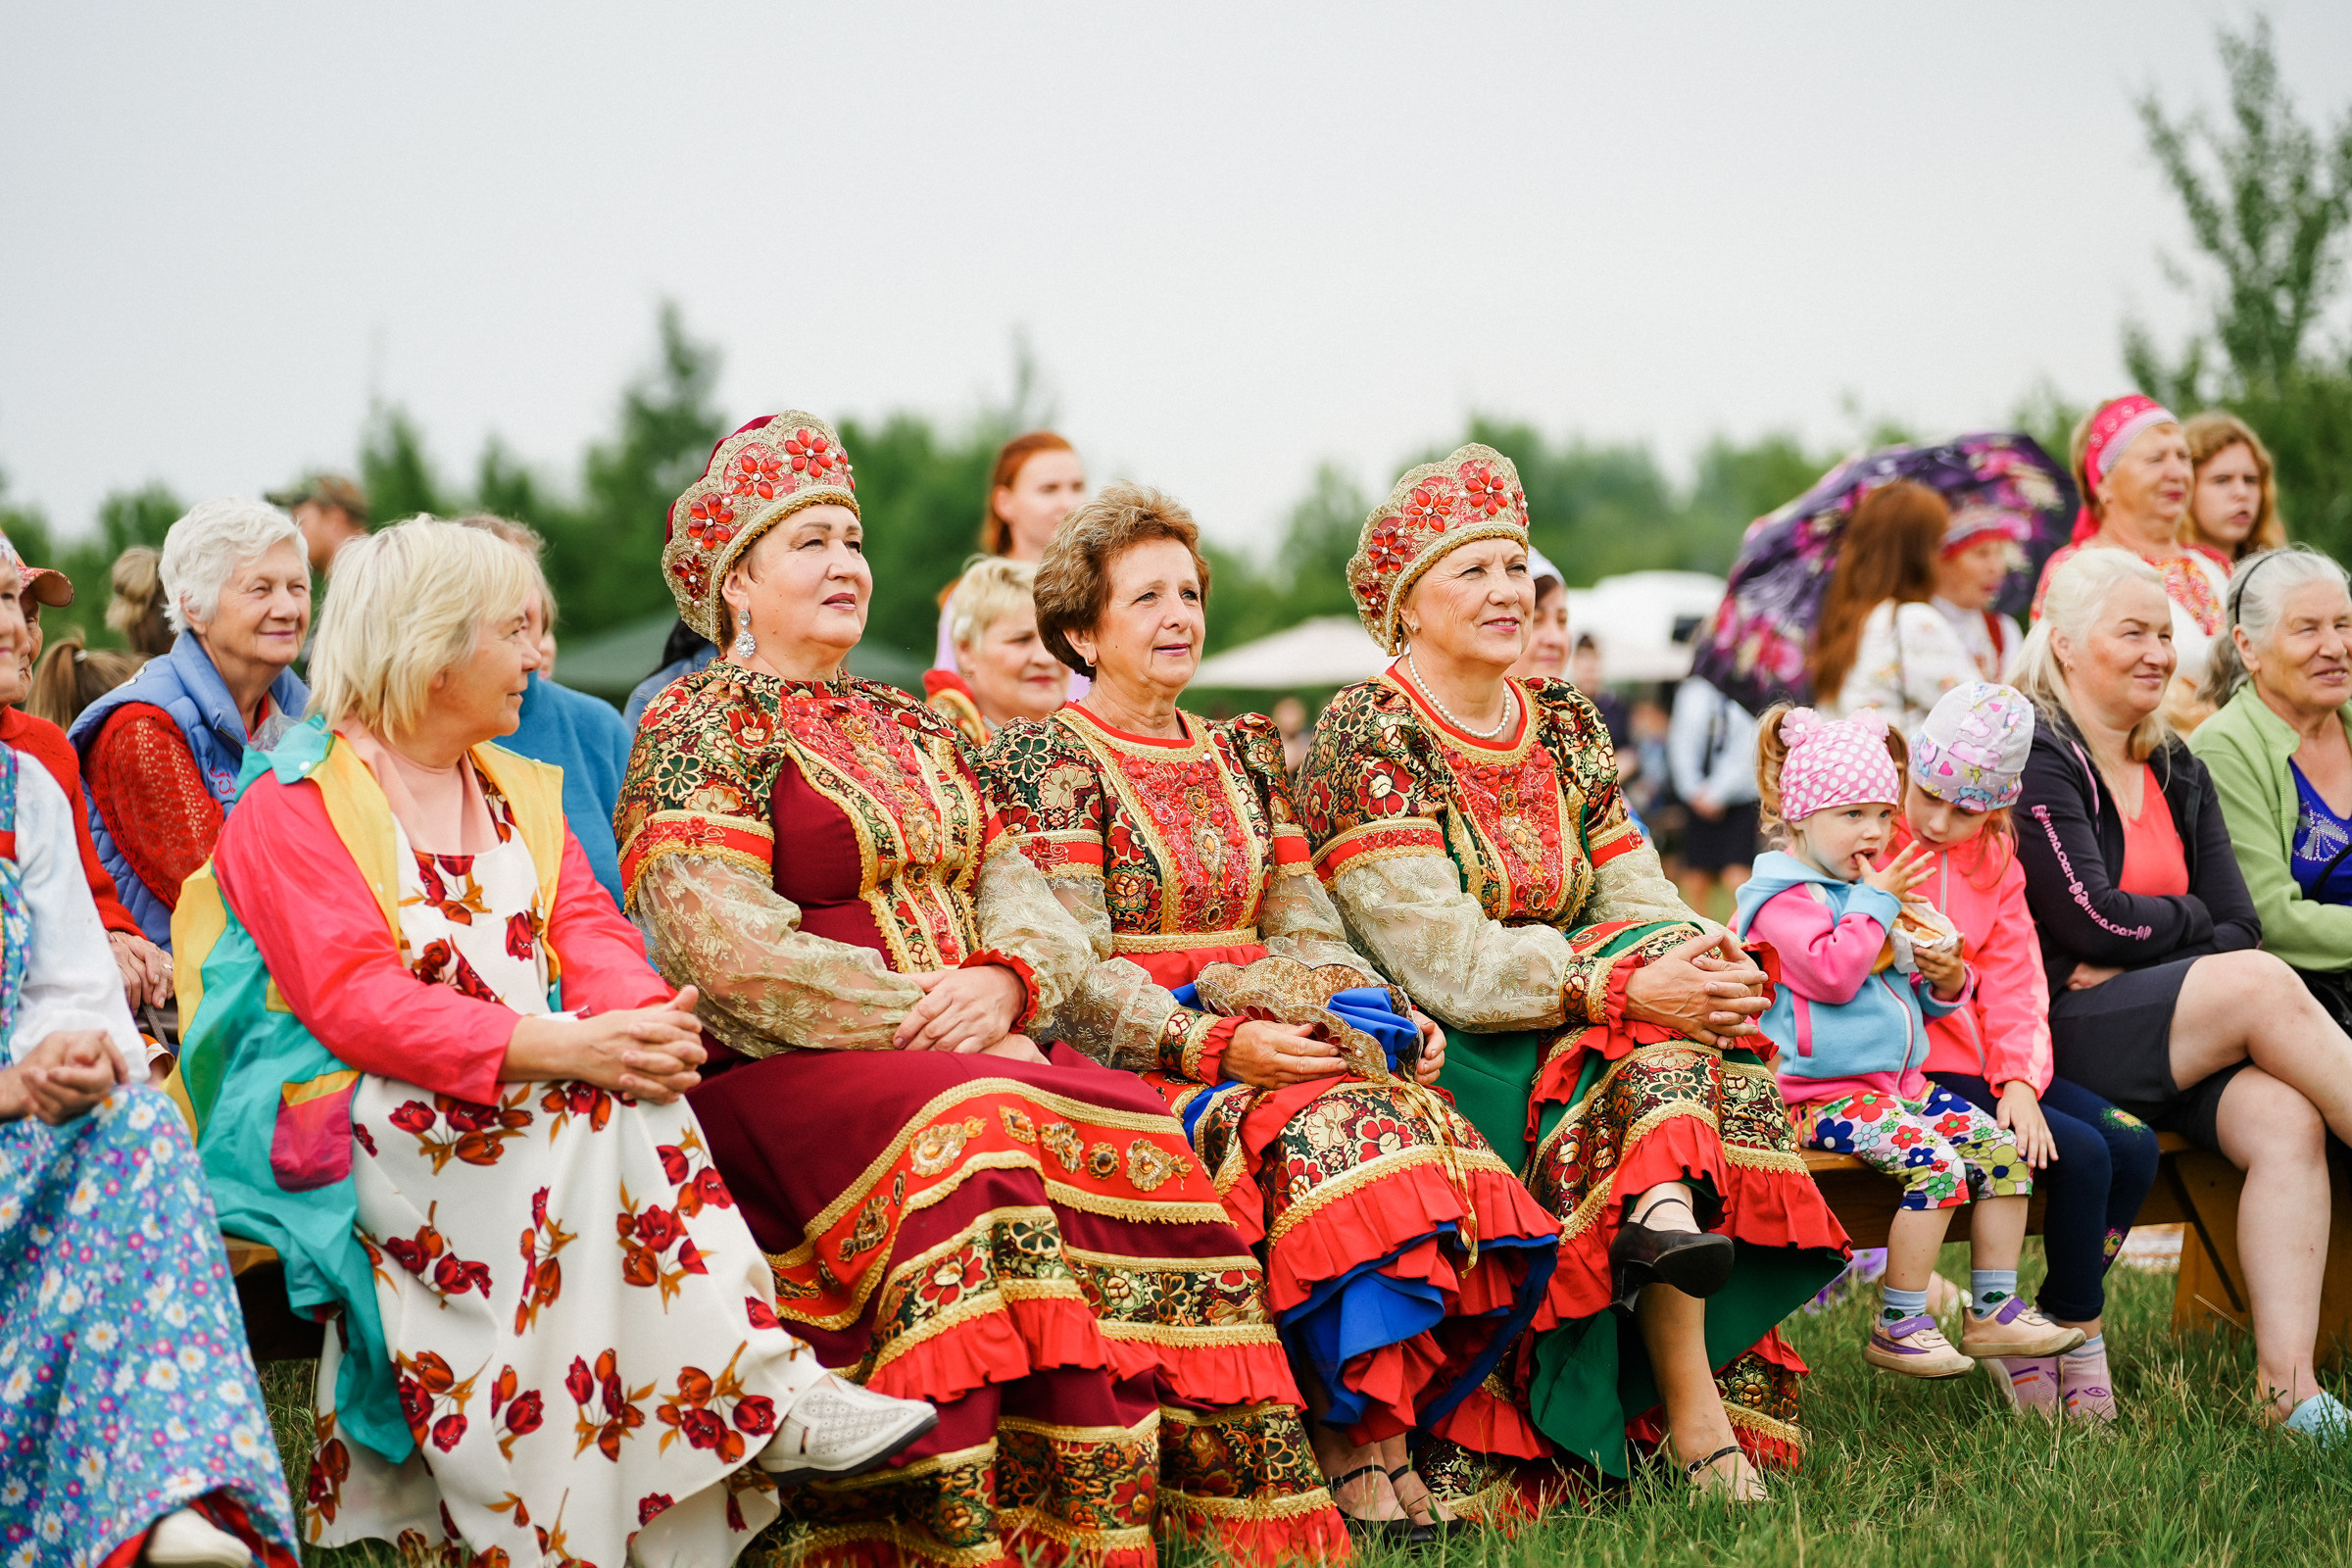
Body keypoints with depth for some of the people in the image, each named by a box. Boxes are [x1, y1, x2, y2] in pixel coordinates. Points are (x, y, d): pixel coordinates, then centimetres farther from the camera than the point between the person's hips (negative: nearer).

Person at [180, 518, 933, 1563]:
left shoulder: (519, 792, 20)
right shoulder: (295, 801, -3)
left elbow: (591, 932, 7)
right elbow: (356, 1003, -17)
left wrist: (639, 1018, -20)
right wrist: (560, 1048, -29)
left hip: (534, 1090, 6)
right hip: (336, 1116, -6)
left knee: (628, 1086, -27)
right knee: (590, 1115, -32)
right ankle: (766, 1395, -32)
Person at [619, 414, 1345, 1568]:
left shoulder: (910, 729, 24)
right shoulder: (696, 727, 2)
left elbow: (1023, 895, 17)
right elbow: (728, 954, -11)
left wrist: (1002, 982, -8)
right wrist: (931, 1023, -13)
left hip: (973, 1049, 6)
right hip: (783, 1077, -6)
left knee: (1137, 1143, -21)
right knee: (964, 1141, -35)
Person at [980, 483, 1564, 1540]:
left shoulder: (1244, 756, 20)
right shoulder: (1047, 762, 0)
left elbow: (1306, 929, 17)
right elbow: (1070, 976, -9)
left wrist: (1393, 1016, -2)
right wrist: (1217, 1043, -22)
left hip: (1268, 1033, 6)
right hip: (1130, 1059, -6)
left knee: (1428, 1133, -25)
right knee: (1333, 1128, -33)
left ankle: (1366, 1425, -24)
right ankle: (1354, 1437, -26)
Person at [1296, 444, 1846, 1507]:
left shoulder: (1565, 727, 14)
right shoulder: (1366, 739, -8)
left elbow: (1636, 898, 8)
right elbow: (1444, 963, -18)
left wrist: (1717, 969, -15)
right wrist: (1626, 988, -27)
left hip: (1577, 1037, 6)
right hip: (1437, 1058, -6)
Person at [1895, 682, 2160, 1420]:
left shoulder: (1993, 857, 12)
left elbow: (2014, 980, 7)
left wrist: (2019, 1081, -9)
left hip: (1984, 1064, 7)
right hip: (1905, 1074, -7)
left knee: (2133, 1144, -8)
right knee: (2081, 1156, -20)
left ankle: (2053, 1328, 2)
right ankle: (2079, 1335, -1)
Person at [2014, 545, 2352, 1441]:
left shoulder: (2178, 772, 19)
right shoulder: (2033, 757, -4)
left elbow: (2240, 922, 9)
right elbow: (2090, 919, -14)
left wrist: (2130, 957, -8)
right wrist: (2189, 920, 4)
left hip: (2177, 1043, 7)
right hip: (2053, 1036, -7)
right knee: (2261, 986, -26)